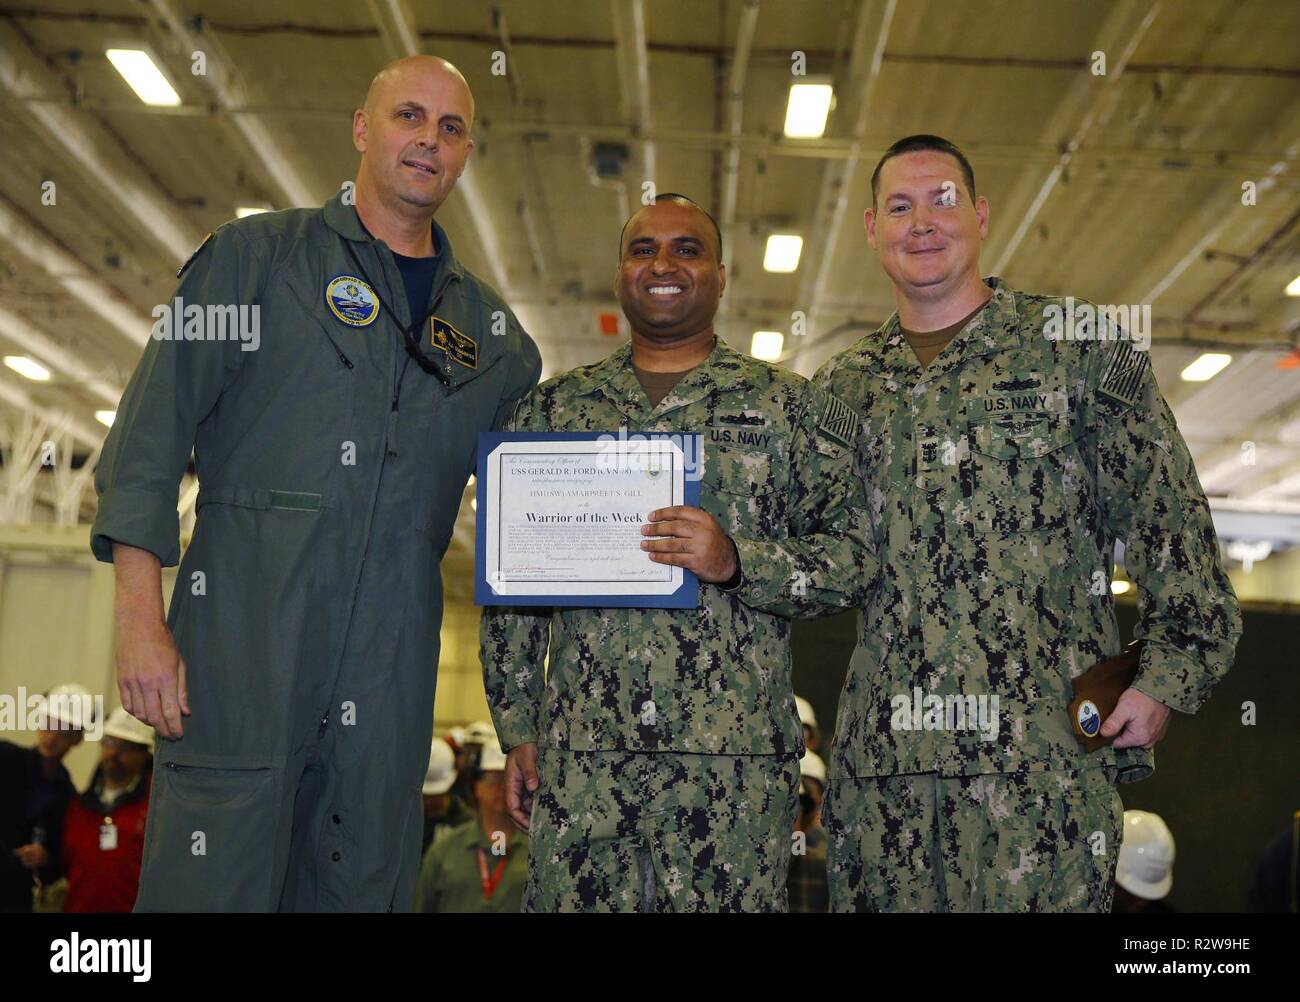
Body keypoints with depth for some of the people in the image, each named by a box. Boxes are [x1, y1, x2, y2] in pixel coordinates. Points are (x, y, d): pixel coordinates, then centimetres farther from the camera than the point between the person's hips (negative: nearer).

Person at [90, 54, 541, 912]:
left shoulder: (486, 322, 17)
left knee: (366, 888, 8)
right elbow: (151, 434, 0)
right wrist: (141, 616, -9)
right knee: (211, 885, -6)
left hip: (392, 672, 4)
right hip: (245, 644, -3)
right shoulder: (257, 256, 6)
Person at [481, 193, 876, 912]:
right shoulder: (552, 408, 14)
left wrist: (737, 560, -15)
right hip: (578, 755, 2)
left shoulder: (790, 407, 7)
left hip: (735, 755, -2)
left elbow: (854, 557, 2)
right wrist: (517, 728, 8)